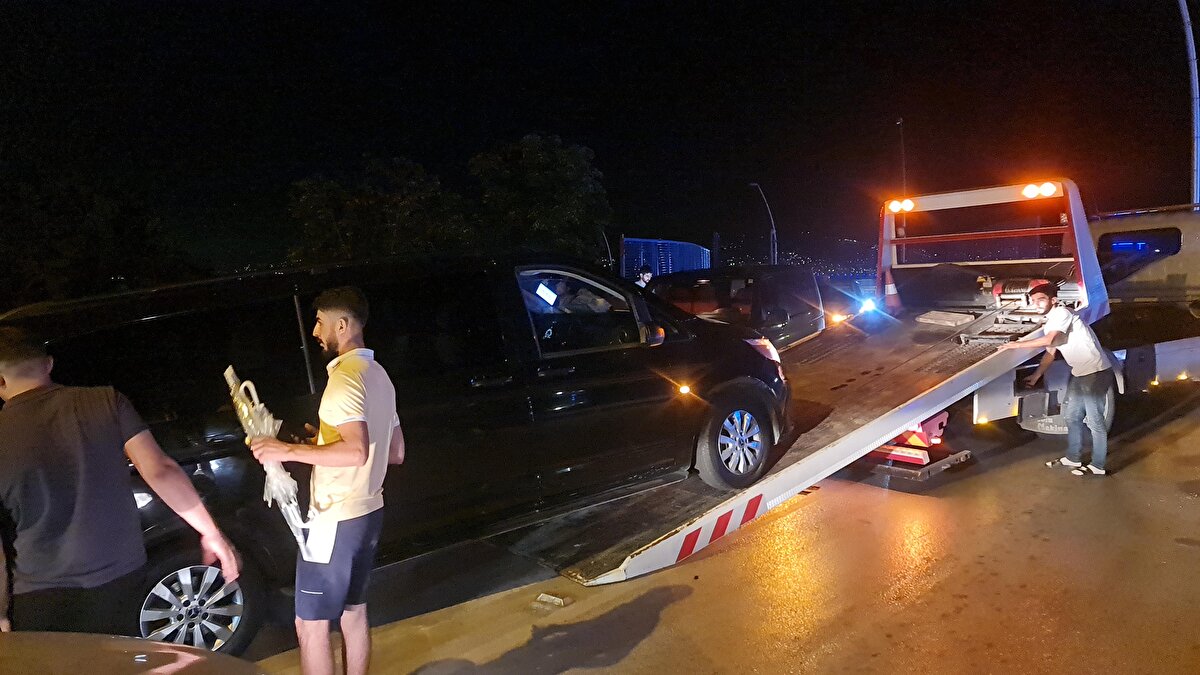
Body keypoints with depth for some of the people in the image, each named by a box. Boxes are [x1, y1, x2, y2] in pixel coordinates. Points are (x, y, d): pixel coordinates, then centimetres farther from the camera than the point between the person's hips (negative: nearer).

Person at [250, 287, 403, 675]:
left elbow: (356, 451, -31)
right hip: (367, 512, 10)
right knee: (353, 612, 20)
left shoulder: (345, 377, -18)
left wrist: (289, 450, -24)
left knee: (310, 624, 3)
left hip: (336, 520, -9)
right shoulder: (378, 375, 11)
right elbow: (395, 453, 17)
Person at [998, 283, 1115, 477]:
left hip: (1096, 372, -10)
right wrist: (1035, 376, 15)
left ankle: (1097, 466, 9)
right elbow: (1050, 353, 19)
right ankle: (1073, 458, 30)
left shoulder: (1062, 313, -15)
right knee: (1072, 416, 17)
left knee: (1095, 420, -1)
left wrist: (1017, 344, -20)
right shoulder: (1050, 323, 13)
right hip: (1079, 373, 10)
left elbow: (1049, 340, -28)